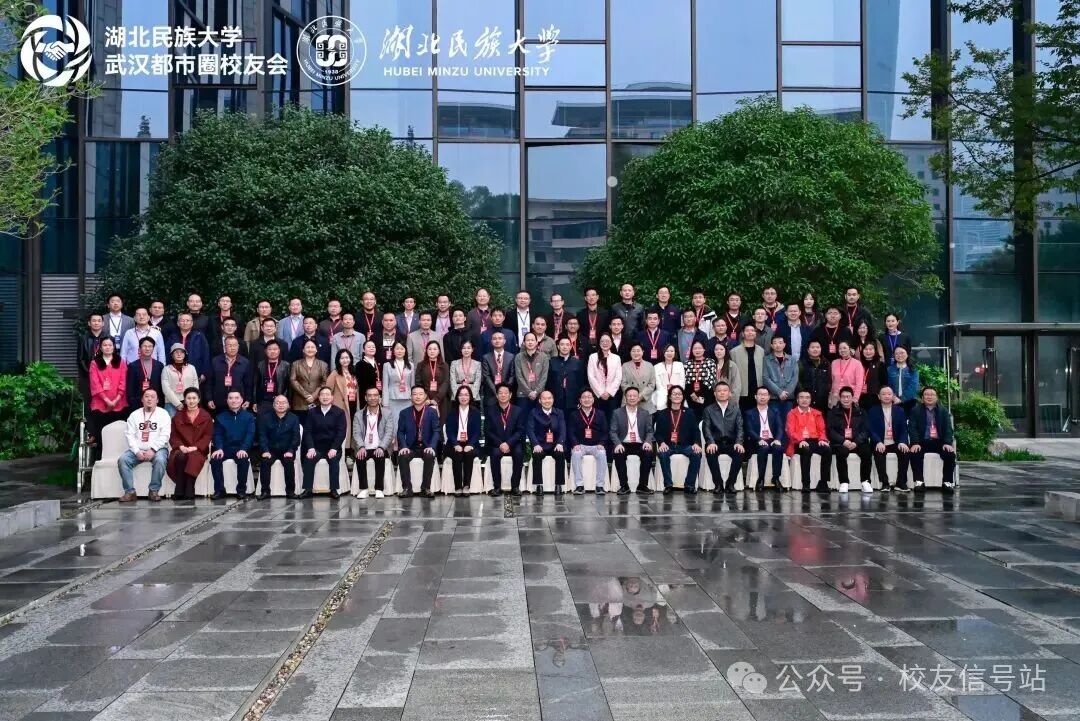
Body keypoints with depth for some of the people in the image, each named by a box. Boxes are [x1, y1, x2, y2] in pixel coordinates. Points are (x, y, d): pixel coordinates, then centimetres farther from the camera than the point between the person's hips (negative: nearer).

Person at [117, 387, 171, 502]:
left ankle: (154, 491, -19)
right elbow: (130, 435, 3)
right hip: (137, 450, 3)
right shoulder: (134, 415, 12)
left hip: (157, 449, -3)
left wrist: (153, 450, -19)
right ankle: (130, 492, -16)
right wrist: (137, 451, -12)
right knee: (122, 459, -23)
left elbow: (165, 436, -6)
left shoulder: (163, 414, 4)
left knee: (160, 460, -34)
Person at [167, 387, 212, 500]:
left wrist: (195, 447, -14)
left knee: (193, 457, -36)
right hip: (181, 449, 2)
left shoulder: (206, 416, 9)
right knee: (180, 457, -34)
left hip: (198, 450, -2)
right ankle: (180, 491, -30)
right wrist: (181, 446, -11)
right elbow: (173, 436, 10)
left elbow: (208, 436, 1)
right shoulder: (178, 417, 17)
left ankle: (189, 492, -32)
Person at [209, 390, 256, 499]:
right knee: (214, 459, -28)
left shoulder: (248, 416, 9)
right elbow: (217, 435, 5)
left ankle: (241, 489, -17)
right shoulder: (220, 417, 15)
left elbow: (250, 434, -4)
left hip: (241, 449, -2)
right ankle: (219, 489, -16)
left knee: (244, 460, -33)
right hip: (225, 448, 2)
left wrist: (243, 449, -22)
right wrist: (219, 448, -16)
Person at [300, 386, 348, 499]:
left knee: (334, 460, -30)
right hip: (316, 447, 2)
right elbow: (307, 431, 2)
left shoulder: (339, 412, 3)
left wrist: (334, 448, -19)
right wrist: (310, 448, -14)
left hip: (332, 447, -2)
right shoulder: (312, 412, 9)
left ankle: (333, 490, -25)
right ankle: (308, 489, -22)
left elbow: (341, 432, -5)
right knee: (308, 460, -26)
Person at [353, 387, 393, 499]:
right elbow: (356, 433, -2)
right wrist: (361, 447, -22)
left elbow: (389, 433, -5)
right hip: (364, 448, 1)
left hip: (380, 448, -1)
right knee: (359, 457, -30)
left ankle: (379, 489, -22)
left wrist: (381, 448, -23)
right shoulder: (358, 415, 10)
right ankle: (363, 489, -20)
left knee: (380, 458, -33)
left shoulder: (387, 414, 6)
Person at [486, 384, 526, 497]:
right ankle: (497, 486, -21)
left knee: (519, 453, -30)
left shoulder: (518, 411, 4)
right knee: (495, 454, -32)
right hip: (496, 445, 0)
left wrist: (508, 443, -19)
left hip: (513, 444, 0)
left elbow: (520, 431, -4)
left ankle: (515, 486, -19)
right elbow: (487, 431, 0)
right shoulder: (491, 410, 4)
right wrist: (500, 444, -15)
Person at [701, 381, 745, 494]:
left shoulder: (736, 409, 12)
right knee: (710, 452, -33)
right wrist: (711, 442, -24)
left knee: (740, 453, -30)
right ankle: (718, 484, -19)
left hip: (731, 443, 1)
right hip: (715, 442, -1)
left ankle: (730, 483, -15)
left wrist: (739, 443, -18)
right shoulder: (709, 410, 8)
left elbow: (739, 428, 1)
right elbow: (706, 428, -4)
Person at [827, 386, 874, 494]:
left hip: (857, 443, 1)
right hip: (840, 443, -1)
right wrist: (843, 441, -18)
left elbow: (865, 430, 4)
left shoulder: (860, 412, 13)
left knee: (867, 451, -28)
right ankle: (843, 482, -23)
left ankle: (866, 482, -15)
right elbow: (830, 430, -1)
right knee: (841, 452, -34)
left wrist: (856, 442, -15)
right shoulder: (833, 412, 8)